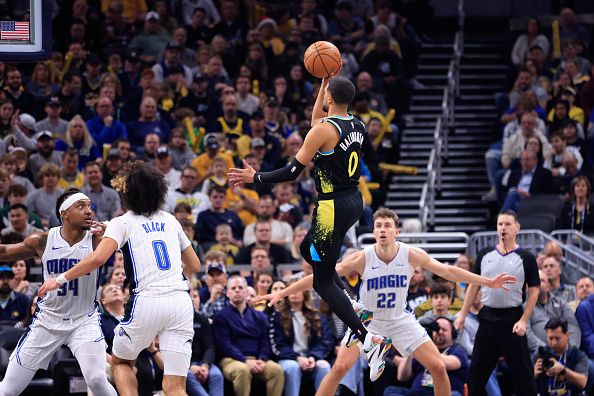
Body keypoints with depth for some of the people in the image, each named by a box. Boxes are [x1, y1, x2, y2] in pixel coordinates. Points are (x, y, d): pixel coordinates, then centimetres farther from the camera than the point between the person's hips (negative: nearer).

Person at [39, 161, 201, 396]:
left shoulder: (123, 223, 3)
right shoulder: (170, 221, 18)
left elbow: (98, 258, -13)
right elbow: (194, 266, 26)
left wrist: (60, 279, -4)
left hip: (147, 302, -3)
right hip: (181, 303, 3)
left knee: (120, 362, 23)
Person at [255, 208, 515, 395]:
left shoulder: (411, 255, -15)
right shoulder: (362, 258, -20)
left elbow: (447, 271, -4)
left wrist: (488, 282, -3)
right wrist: (281, 294, -22)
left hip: (400, 320, 2)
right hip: (367, 319, -2)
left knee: (438, 367, -4)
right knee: (340, 367, -20)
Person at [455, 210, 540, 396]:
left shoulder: (526, 258, -2)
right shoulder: (485, 255, 9)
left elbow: (534, 292, -3)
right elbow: (474, 285, 15)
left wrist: (523, 321, -13)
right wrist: (463, 315, 8)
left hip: (512, 319, -4)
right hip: (488, 316, 4)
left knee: (521, 370, -3)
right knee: (478, 368, 8)